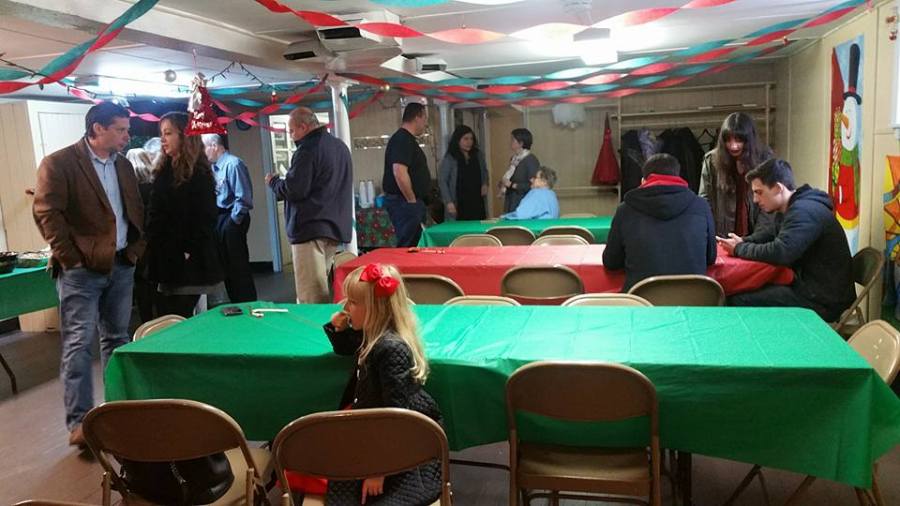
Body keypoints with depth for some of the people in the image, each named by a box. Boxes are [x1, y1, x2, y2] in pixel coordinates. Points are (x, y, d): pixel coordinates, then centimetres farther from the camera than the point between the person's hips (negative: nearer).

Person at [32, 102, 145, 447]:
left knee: (117, 338, 13)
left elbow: (136, 209, 19)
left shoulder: (123, 165, 13)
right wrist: (71, 258, -15)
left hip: (121, 265, 7)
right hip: (82, 269, -6)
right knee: (79, 343, -6)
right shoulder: (59, 163, -8)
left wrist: (137, 247, 7)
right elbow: (46, 213, -13)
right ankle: (79, 421, -3)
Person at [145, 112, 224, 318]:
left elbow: (206, 217, -12)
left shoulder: (199, 173, -7)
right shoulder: (164, 170, 13)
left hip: (189, 260, -7)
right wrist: (152, 245, 5)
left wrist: (191, 252, -16)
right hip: (166, 258, 7)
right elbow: (155, 215, 14)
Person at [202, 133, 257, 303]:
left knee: (239, 266, -4)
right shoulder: (214, 167, 11)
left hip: (232, 220, -9)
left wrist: (233, 220, -14)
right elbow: (215, 195, 16)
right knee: (226, 265, 15)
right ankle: (236, 304, 26)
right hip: (220, 219, 9)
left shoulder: (233, 164, -14)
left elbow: (243, 197, -19)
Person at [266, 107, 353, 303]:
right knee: (322, 285, 16)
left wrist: (273, 182, 2)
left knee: (310, 293, -7)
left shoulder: (307, 151, -14)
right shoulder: (340, 146, 16)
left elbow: (293, 190, -19)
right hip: (336, 226, 9)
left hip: (310, 228, -9)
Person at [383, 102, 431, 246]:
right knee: (407, 247, -9)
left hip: (413, 202, 11)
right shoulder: (402, 140, -16)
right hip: (404, 202, -11)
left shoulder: (408, 139, 18)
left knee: (416, 246, 14)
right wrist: (412, 200, -18)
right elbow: (399, 173, -26)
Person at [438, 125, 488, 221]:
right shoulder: (449, 159, -4)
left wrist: (485, 184, 7)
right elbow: (442, 181, -5)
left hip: (477, 203, 4)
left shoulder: (478, 155, 11)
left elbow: (484, 172, 27)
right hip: (458, 206, -4)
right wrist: (448, 202, -13)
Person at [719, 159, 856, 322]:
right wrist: (743, 241, 4)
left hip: (822, 301, -10)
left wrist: (740, 249, -14)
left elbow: (780, 253, -31)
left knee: (738, 301, -16)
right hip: (808, 286, 10)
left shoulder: (804, 211, -21)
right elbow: (771, 234, 25)